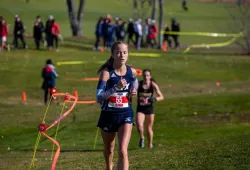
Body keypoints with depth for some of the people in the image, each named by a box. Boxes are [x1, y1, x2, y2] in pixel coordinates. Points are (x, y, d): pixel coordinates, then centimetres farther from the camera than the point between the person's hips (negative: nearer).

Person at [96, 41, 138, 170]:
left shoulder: (132, 72, -5)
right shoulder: (106, 72, -16)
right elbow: (98, 98, -23)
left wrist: (133, 93, -2)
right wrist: (116, 87, -33)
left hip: (126, 115, 1)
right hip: (108, 115, -1)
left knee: (123, 151, -15)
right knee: (109, 149, 21)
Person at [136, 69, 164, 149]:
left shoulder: (153, 85, -8)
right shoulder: (138, 84, -10)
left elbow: (161, 97, -8)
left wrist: (155, 99, -26)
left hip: (149, 109, 1)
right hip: (140, 109, 0)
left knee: (149, 128, 9)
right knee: (139, 126, -20)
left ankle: (150, 144, 33)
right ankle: (142, 138, 11)